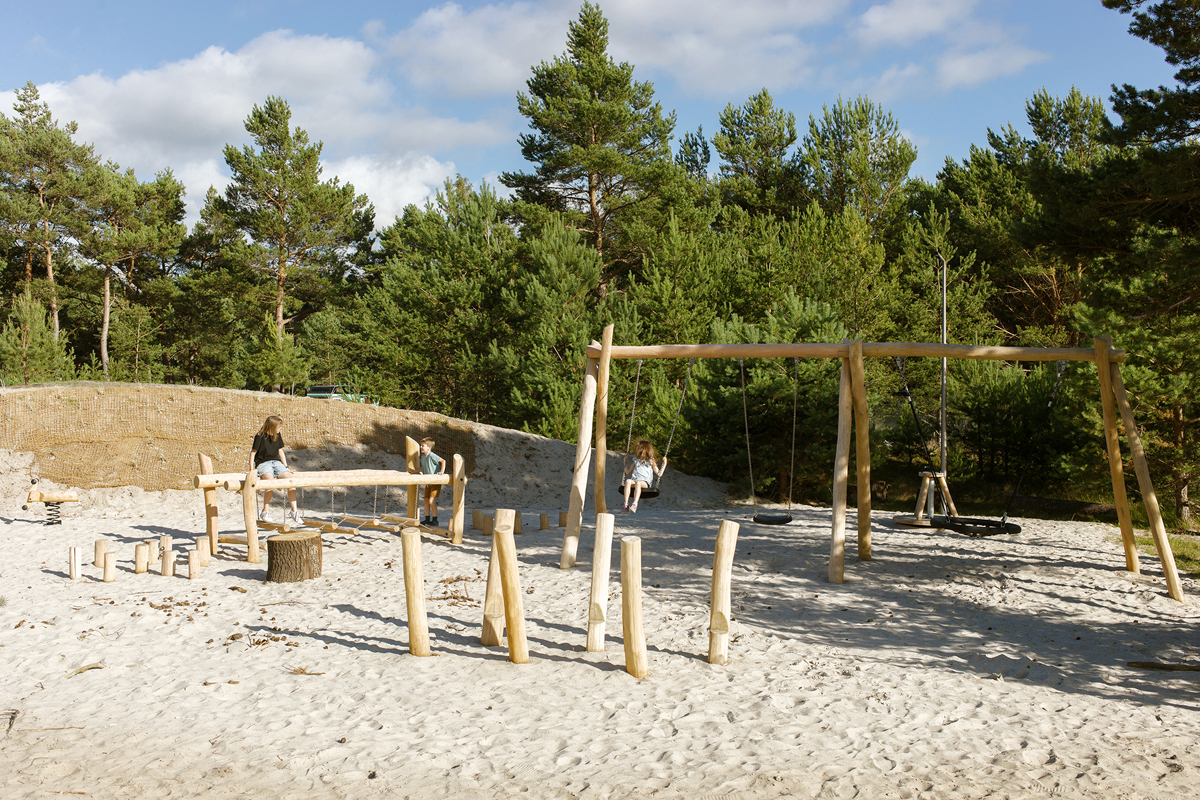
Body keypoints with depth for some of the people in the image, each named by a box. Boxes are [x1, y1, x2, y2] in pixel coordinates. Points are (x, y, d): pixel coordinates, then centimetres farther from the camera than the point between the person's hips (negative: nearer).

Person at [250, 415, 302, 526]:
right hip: (263, 463, -5)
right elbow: (253, 452, -4)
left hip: (276, 462, 5)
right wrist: (252, 470, -11)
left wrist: (286, 467, 16)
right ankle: (265, 512, -23)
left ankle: (294, 511, -15)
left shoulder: (277, 436, 9)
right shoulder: (260, 436, -7)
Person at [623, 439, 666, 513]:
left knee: (638, 483, -40)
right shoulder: (636, 460, 29)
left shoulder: (651, 461, 17)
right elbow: (628, 472, 34)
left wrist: (664, 464, 4)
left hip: (645, 482, -3)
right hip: (634, 480, 3)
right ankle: (626, 504, -43)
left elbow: (659, 474, 10)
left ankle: (634, 504, -54)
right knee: (628, 481, -34)